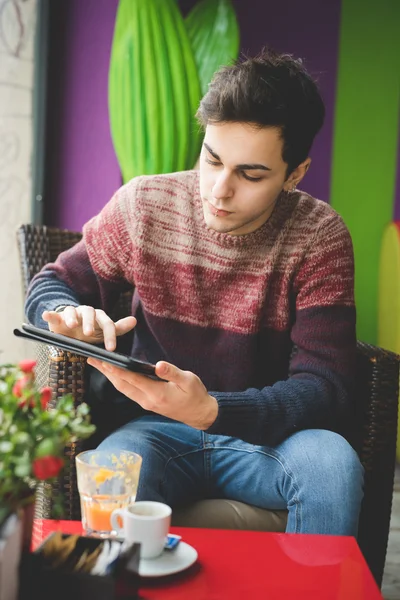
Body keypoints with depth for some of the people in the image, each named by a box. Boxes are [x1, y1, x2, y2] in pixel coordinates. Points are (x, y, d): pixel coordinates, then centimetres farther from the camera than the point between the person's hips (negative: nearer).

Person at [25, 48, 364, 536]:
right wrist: (71, 316, -18)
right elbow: (51, 285, 8)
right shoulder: (143, 205, -5)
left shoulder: (320, 236, -10)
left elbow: (324, 387, -16)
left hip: (267, 435, 1)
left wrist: (210, 411, -34)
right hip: (157, 429, 0)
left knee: (334, 463, -32)